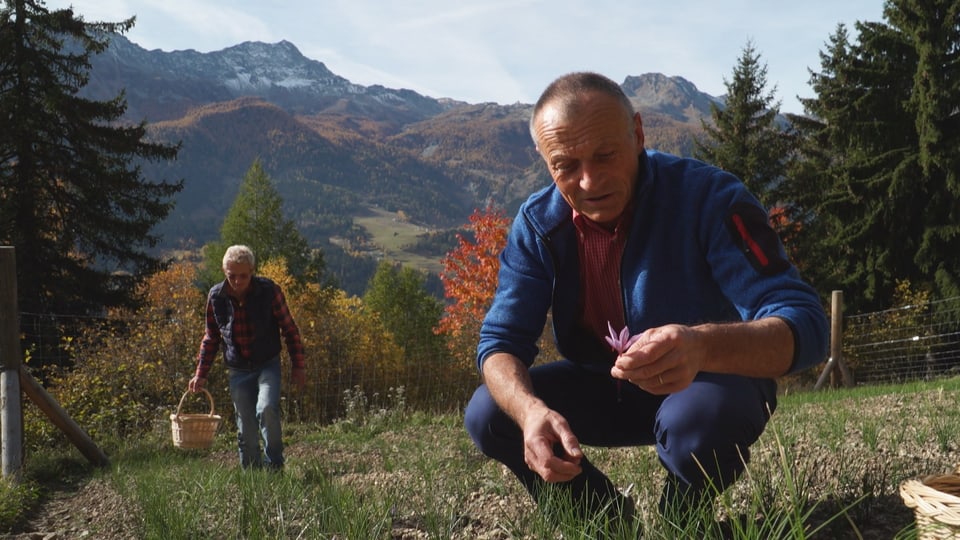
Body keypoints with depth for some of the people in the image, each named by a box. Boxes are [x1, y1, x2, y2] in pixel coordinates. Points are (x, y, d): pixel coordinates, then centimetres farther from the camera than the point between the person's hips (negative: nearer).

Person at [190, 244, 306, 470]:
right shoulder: (216, 296, -5)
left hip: (268, 365, -3)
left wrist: (299, 367, -3)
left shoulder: (269, 291, -12)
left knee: (266, 409, -25)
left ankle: (274, 466, -9)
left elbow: (289, 330, -2)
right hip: (238, 371, 3)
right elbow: (211, 337, 10)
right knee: (246, 429, 4)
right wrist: (201, 373, 7)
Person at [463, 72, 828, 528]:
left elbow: (804, 324, -34)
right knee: (487, 415, -14)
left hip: (712, 381, -3)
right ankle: (616, 523, 8)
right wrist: (531, 411, -38)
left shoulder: (708, 197, -27)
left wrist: (704, 345, -56)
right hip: (607, 389, 4)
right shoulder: (537, 225, -13)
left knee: (700, 422, -37)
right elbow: (500, 342, -14)